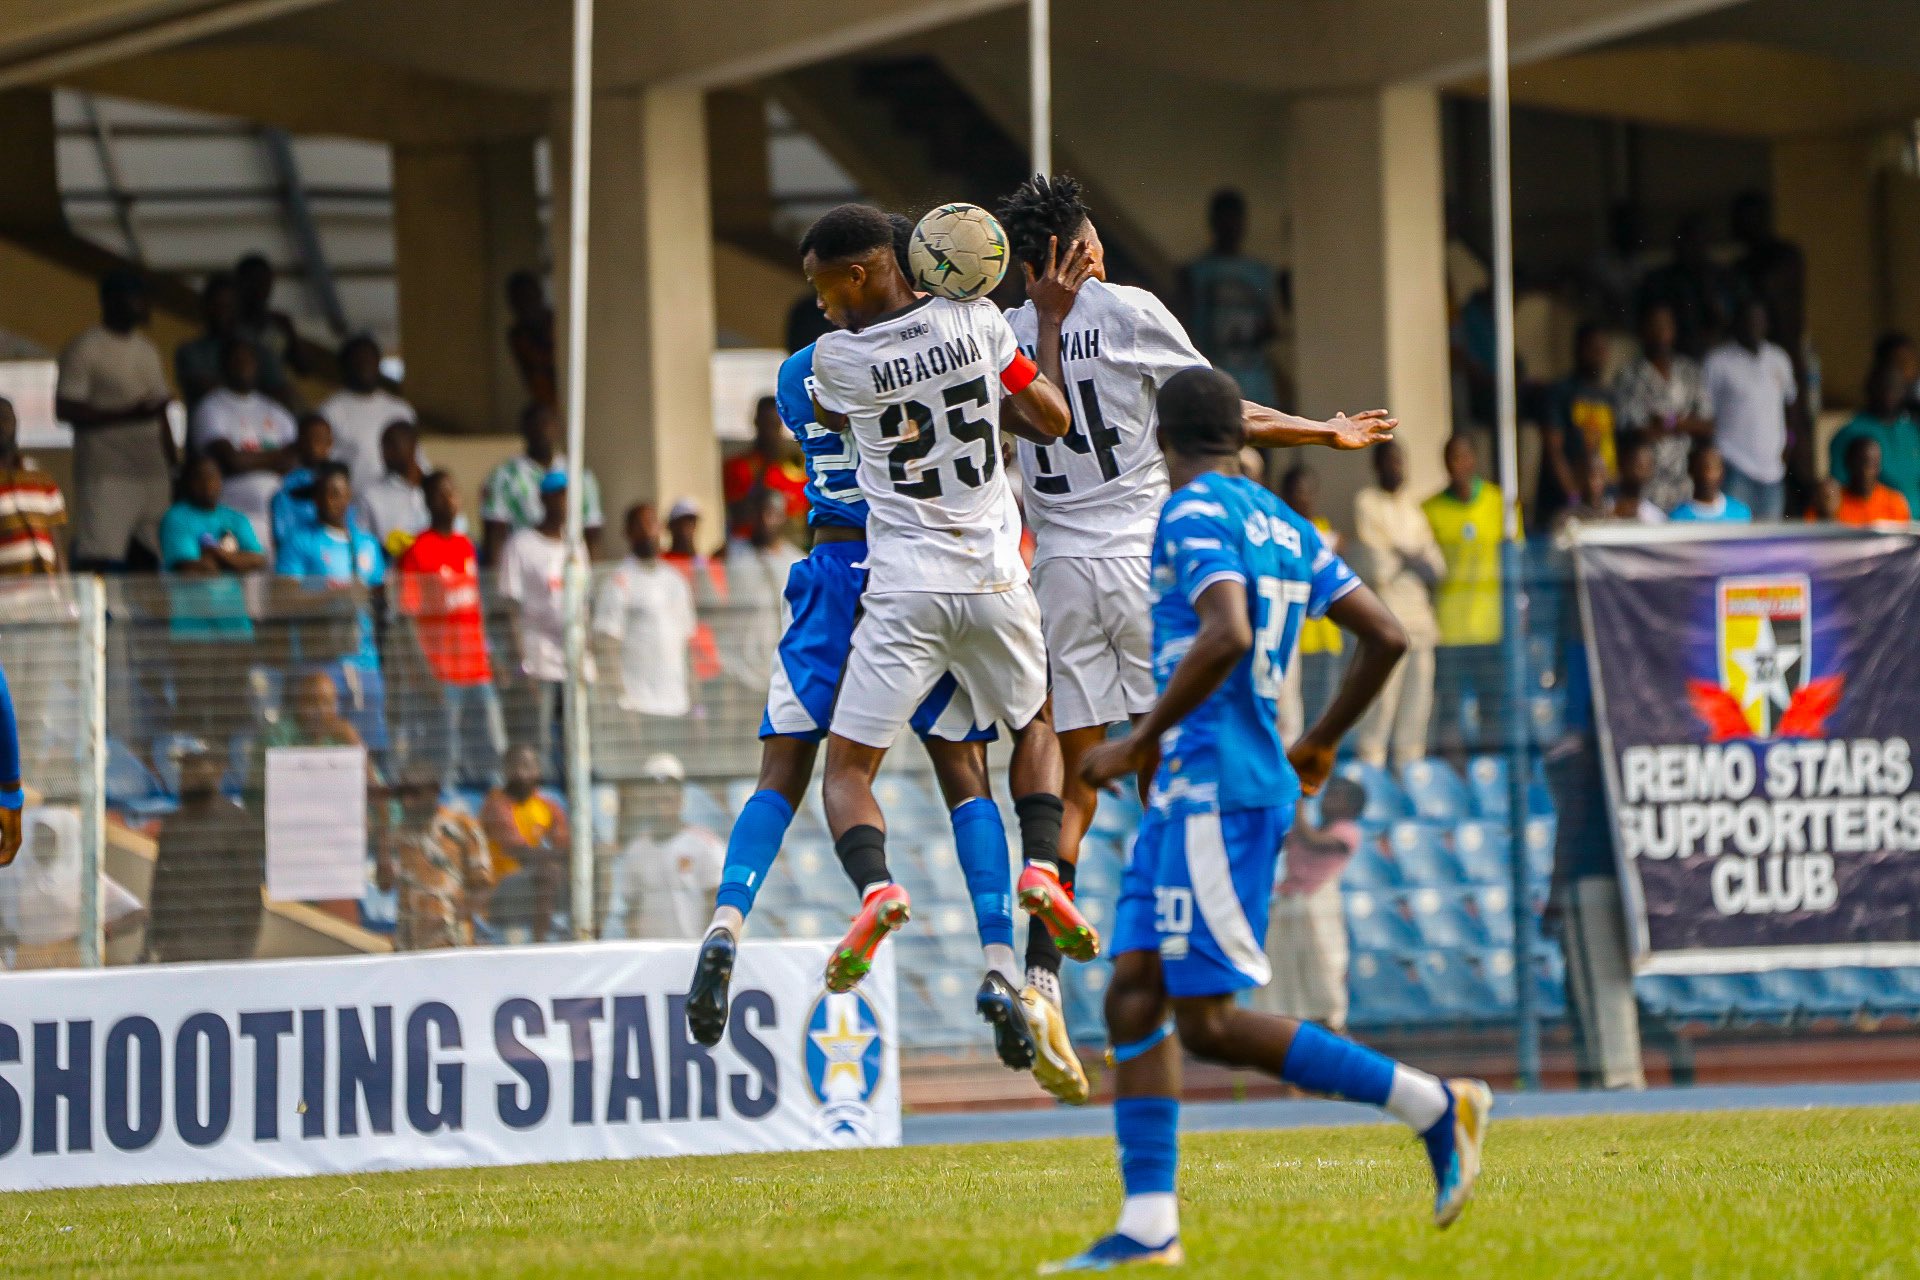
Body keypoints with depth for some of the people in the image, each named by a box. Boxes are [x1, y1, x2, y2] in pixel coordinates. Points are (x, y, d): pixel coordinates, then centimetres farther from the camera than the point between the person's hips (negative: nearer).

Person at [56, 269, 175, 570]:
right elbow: (65, 409, -11)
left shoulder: (146, 350, 18)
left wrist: (175, 465, 16)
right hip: (106, 474, -7)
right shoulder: (85, 349, -4)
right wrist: (129, 414, -19)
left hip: (152, 474, 7)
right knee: (96, 560, -13)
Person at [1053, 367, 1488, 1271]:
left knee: (1208, 1022, -9)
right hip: (1188, 794, 10)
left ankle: (1436, 1108, -6)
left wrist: (1141, 741, -17)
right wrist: (1322, 744, 27)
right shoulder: (1284, 526, 17)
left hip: (1215, 786, -10)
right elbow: (1385, 636, 17)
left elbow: (1227, 637, -25)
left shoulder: (1193, 513, -9)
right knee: (1133, 993, 5)